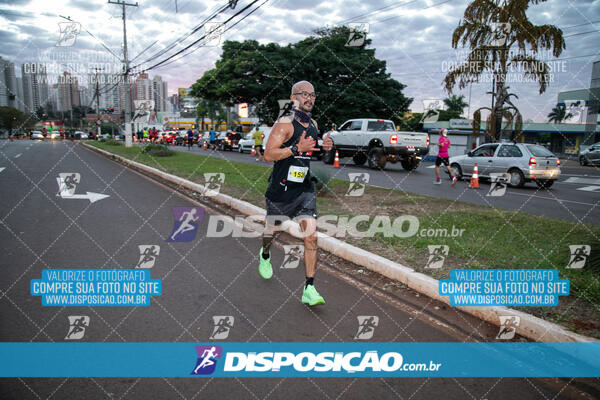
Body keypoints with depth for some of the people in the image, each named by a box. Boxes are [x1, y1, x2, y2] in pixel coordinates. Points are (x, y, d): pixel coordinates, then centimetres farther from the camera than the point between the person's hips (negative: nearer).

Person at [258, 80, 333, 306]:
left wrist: (323, 147, 5)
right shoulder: (285, 123, -12)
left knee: (311, 237, -8)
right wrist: (297, 148, -28)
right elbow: (268, 155, -19)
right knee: (271, 231, 15)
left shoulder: (313, 124, 10)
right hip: (280, 188, -4)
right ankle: (265, 255, 51)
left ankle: (309, 289, -1)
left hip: (304, 189, 5)